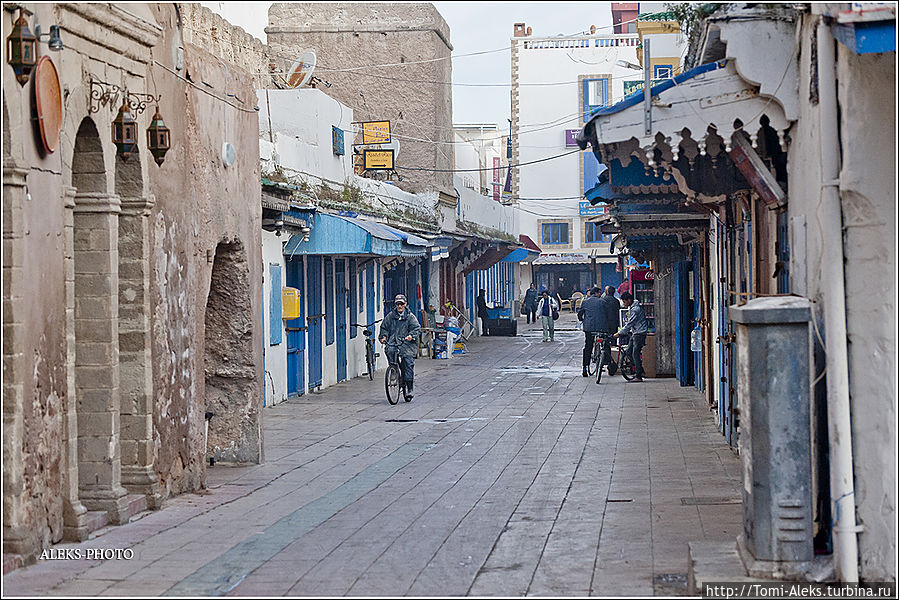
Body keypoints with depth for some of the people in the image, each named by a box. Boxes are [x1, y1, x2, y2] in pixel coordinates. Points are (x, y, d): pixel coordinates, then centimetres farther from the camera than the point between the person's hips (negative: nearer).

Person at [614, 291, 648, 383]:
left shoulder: (636, 309, -20)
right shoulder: (631, 308, 12)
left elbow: (630, 323, -24)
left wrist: (619, 333, -23)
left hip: (639, 333, -10)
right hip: (634, 333, 10)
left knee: (635, 354, -11)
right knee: (628, 352, 7)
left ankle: (639, 377, -9)